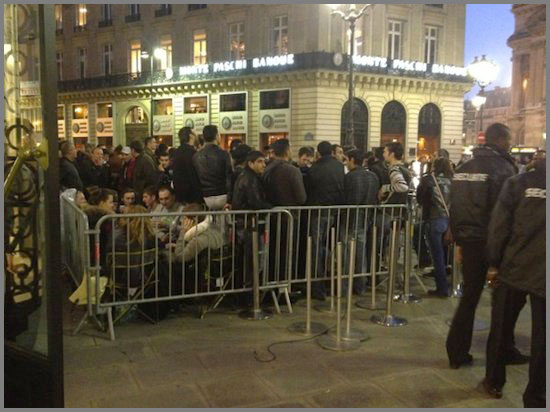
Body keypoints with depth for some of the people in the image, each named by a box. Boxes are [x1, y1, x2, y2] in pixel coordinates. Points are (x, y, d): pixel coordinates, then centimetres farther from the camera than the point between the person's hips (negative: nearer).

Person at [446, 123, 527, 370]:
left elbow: (454, 208, 11)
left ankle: (457, 352, 13)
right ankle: (504, 348, 21)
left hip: (469, 241, 6)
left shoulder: (463, 169, 8)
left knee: (469, 296, 12)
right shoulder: (503, 167, -12)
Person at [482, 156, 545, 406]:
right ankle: (535, 398, 17)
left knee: (500, 329, 15)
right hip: (543, 275, 0)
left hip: (512, 270, 0)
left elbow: (498, 226, -8)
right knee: (541, 339, 10)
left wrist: (493, 264, 0)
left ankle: (494, 382, 27)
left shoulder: (518, 183, -6)